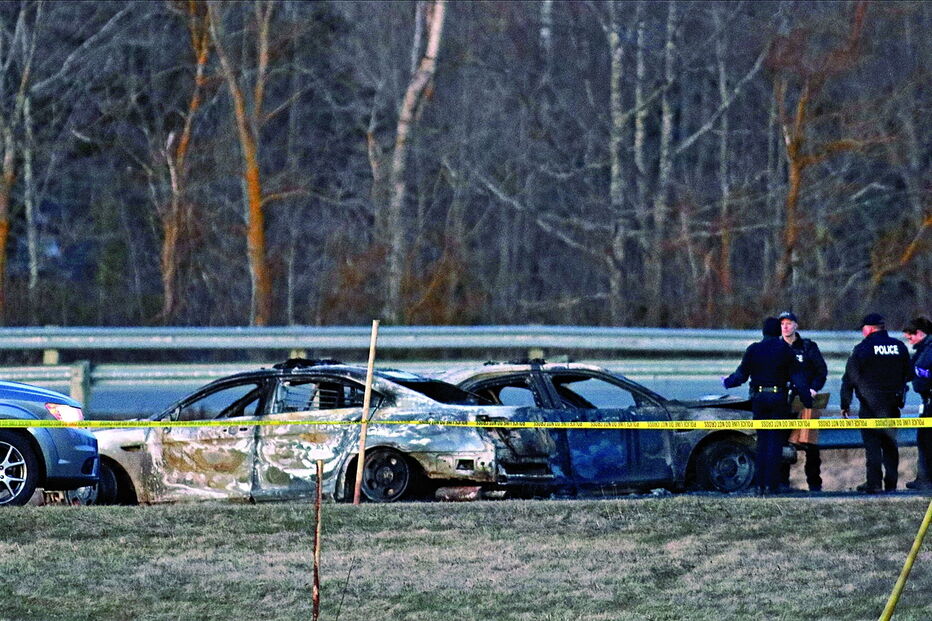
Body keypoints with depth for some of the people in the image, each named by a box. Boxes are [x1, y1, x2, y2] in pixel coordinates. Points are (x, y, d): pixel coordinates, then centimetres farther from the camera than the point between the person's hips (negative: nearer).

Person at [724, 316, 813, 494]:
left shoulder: (753, 349, 1)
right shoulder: (785, 350, -4)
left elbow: (741, 375, 5)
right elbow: (798, 377, -4)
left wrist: (727, 382, 25)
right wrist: (808, 400, 0)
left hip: (759, 399, 2)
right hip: (779, 399, -2)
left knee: (762, 440, 11)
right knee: (776, 441, 1)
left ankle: (761, 484, 8)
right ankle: (771, 484, -5)